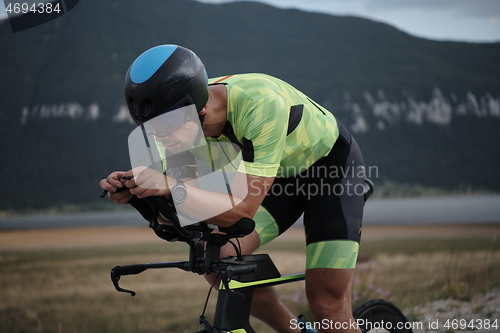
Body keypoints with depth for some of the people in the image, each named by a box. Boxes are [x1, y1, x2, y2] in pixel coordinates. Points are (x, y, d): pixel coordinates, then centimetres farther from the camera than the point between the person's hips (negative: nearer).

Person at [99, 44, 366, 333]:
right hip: (284, 171, 6)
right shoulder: (186, 115, -18)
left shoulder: (261, 104, -39)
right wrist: (134, 192, -32)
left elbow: (244, 209, -40)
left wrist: (172, 188, -52)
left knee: (328, 308, -15)